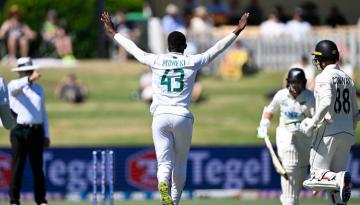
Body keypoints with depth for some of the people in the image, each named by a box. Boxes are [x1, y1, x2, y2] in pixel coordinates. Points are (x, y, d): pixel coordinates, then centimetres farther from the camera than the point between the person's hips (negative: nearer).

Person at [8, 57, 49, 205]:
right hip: (19, 131, -4)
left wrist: (46, 135, 14)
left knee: (38, 167, 4)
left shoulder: (39, 89, 17)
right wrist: (30, 79, -46)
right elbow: (16, 87, -27)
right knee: (17, 167, -4)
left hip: (36, 131, 4)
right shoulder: (14, 86, 1)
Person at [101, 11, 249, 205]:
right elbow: (216, 49, 9)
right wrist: (237, 31, 17)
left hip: (160, 116, 0)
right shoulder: (192, 62, 4)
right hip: (182, 117, 0)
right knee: (180, 163, 16)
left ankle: (163, 183, -35)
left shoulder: (156, 61, 5)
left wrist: (113, 32, 28)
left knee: (164, 162, -3)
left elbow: (133, 48, 15)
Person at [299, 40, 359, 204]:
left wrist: (312, 124, -16)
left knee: (317, 174, -4)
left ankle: (339, 179, -31)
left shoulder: (324, 77, -6)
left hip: (329, 131, -7)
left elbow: (327, 102, -24)